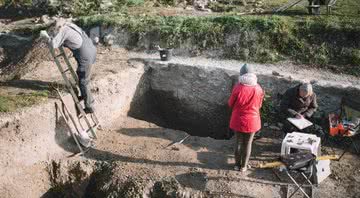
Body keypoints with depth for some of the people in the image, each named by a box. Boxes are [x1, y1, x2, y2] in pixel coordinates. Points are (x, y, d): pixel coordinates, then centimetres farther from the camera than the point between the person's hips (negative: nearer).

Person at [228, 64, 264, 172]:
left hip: (238, 120, -1)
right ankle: (244, 166, 26)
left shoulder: (238, 87, -17)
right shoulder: (258, 88, -10)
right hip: (252, 121, 1)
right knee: (248, 144, 14)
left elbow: (230, 104, -5)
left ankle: (237, 164, 27)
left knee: (238, 143, 15)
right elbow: (259, 105, 4)